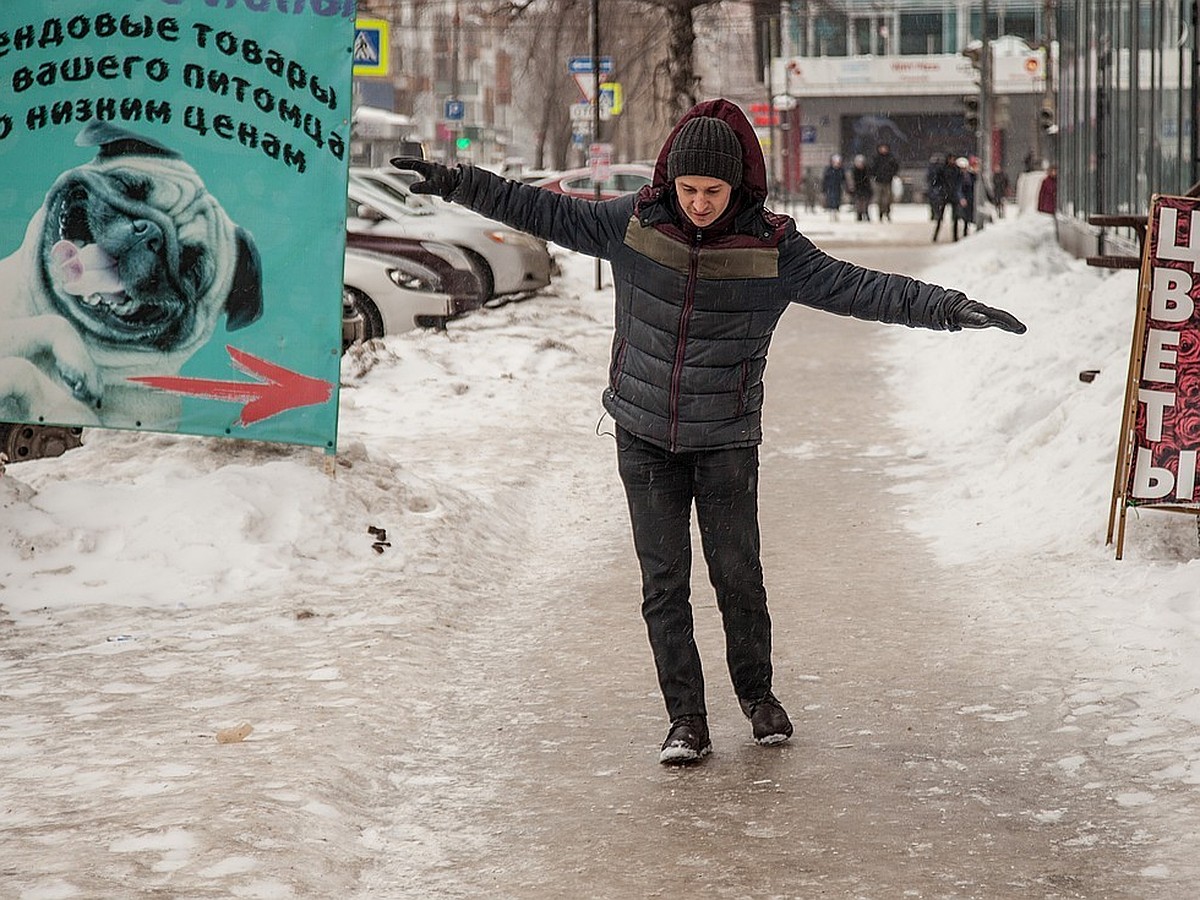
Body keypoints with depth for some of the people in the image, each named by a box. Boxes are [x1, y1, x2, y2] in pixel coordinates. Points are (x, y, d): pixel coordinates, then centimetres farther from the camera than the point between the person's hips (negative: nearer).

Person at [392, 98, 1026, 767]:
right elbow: (545, 212, 4)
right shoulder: (633, 223, -3)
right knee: (664, 584, 1)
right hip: (644, 436, 2)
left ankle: (758, 693, 26)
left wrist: (950, 308, -19)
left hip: (726, 441, -2)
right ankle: (687, 719, 10)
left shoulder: (773, 247, -8)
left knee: (738, 576, 1)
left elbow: (858, 288, -11)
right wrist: (455, 182, 2)